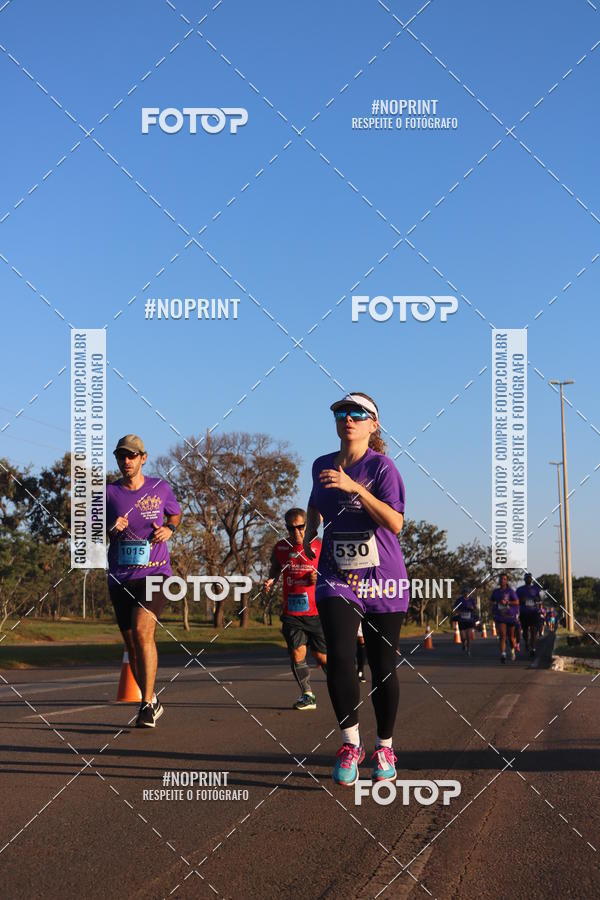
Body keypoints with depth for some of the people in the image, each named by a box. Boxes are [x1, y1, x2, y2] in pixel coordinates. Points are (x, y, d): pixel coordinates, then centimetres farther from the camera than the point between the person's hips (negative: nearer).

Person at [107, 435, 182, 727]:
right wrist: (110, 530, -15)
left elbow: (175, 514, 21)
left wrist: (169, 529, -1)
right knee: (131, 644, 7)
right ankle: (151, 701, 26)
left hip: (154, 573, -3)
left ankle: (147, 704, -18)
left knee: (142, 631, -22)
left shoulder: (160, 488, 4)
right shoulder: (108, 493, 3)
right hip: (120, 578, 3)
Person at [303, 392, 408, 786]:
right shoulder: (322, 466, 7)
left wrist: (355, 487, -27)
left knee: (383, 667, 4)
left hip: (383, 580, -3)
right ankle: (350, 743, -4)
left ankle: (385, 747, 21)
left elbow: (395, 523, -22)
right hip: (337, 578, 3)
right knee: (339, 656, -17)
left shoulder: (381, 466, -8)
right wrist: (309, 532, 14)